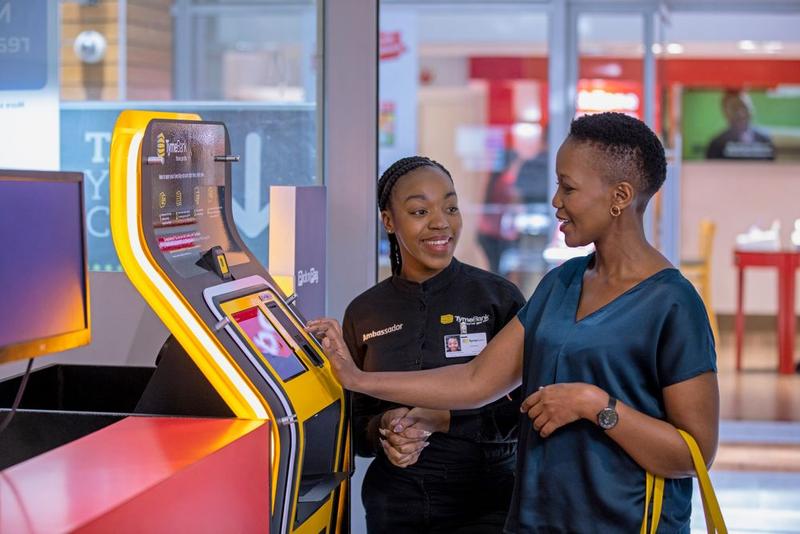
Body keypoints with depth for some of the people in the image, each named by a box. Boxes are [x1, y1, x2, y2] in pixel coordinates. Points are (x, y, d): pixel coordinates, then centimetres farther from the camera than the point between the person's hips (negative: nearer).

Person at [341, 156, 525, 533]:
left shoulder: (499, 297, -6)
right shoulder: (364, 313, 2)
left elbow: (527, 408, -7)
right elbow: (353, 425, 7)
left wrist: (446, 420, -19)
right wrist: (383, 429, -14)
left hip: (485, 502, -2)